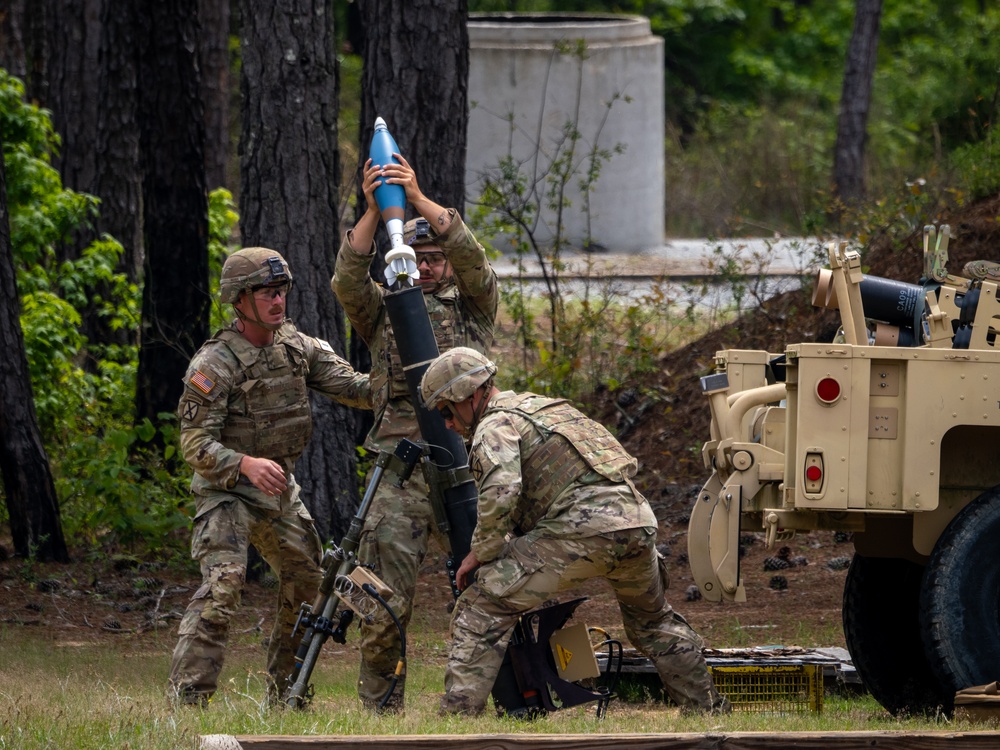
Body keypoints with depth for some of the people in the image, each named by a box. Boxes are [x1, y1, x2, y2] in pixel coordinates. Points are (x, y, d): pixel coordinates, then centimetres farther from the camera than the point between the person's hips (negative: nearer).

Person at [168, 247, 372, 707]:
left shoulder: (298, 347, 2)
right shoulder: (215, 363, -19)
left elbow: (350, 387, -2)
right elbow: (195, 444, -22)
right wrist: (246, 464, -38)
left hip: (280, 486, 7)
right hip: (226, 491, -7)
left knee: (307, 580, 14)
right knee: (222, 583, -23)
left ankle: (285, 693, 28)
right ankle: (188, 699, -25)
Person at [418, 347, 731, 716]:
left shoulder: (495, 426, 2)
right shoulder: (540, 405, 32)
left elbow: (500, 492, -17)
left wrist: (480, 554, -4)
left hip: (582, 526, -9)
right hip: (638, 520, 9)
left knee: (480, 611, -7)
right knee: (653, 621, 34)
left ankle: (458, 712, -17)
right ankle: (708, 709, 40)